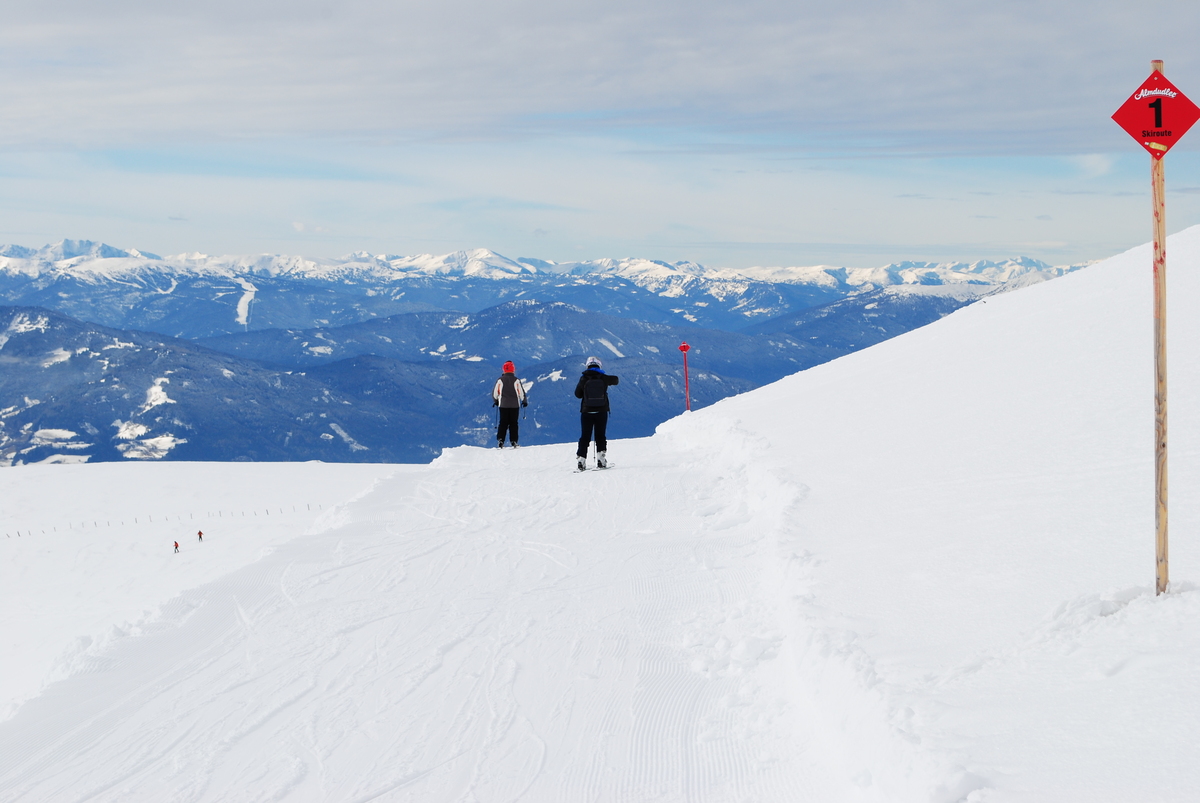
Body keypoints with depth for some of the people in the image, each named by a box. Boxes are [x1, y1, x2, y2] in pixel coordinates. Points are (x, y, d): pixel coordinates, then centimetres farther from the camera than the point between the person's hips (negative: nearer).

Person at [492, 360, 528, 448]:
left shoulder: (500, 380, -2)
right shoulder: (516, 380, -6)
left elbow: (495, 392, 3)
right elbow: (521, 392, -3)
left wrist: (495, 401, 23)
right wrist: (524, 401, 14)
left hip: (503, 405, 1)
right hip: (515, 405, -1)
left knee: (503, 423, 6)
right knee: (513, 423, 5)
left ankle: (500, 441, -4)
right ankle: (513, 442, 1)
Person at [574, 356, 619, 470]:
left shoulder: (584, 379, -7)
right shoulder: (604, 378, -4)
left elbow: (578, 394, 2)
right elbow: (615, 380, 17)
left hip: (587, 412, 0)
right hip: (601, 412, 0)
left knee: (585, 436, 6)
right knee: (600, 436, 9)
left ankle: (581, 460, -1)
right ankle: (601, 459, 2)